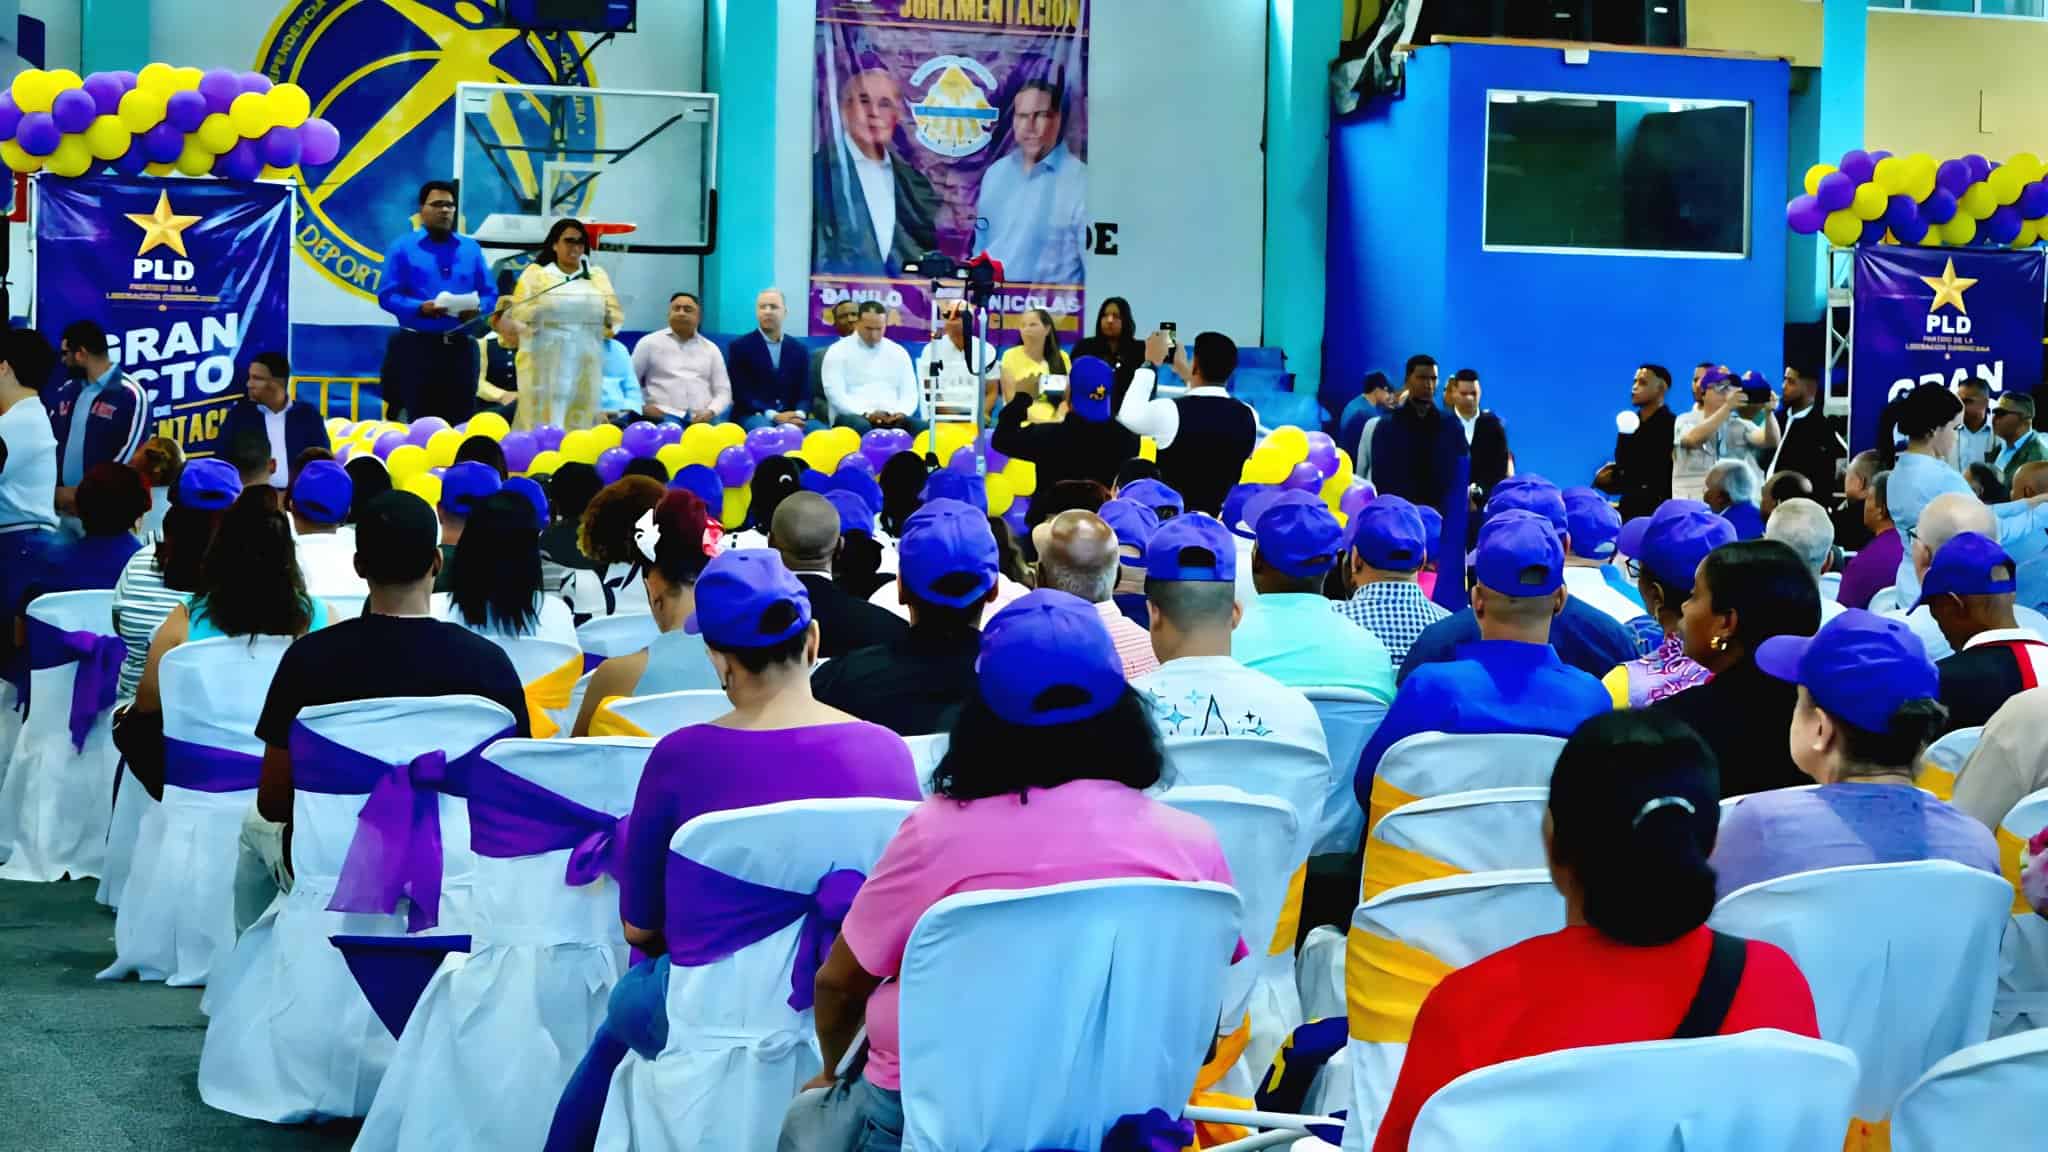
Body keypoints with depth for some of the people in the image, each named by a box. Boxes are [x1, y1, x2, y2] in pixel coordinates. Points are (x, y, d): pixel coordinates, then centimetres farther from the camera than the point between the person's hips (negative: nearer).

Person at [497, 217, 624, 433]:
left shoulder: (597, 276, 17)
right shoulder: (535, 273, 8)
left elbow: (614, 315, 12)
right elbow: (518, 314, 0)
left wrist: (610, 322, -10)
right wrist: (505, 322, -20)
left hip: (586, 364, 3)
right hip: (545, 362, -3)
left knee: (581, 426, 2)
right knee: (544, 425, -8)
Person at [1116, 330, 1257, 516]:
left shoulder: (1170, 411, -16)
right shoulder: (1247, 416, -3)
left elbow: (1127, 414, 7)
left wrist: (1151, 364, 16)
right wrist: (1187, 375, 31)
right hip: (1220, 519, 4)